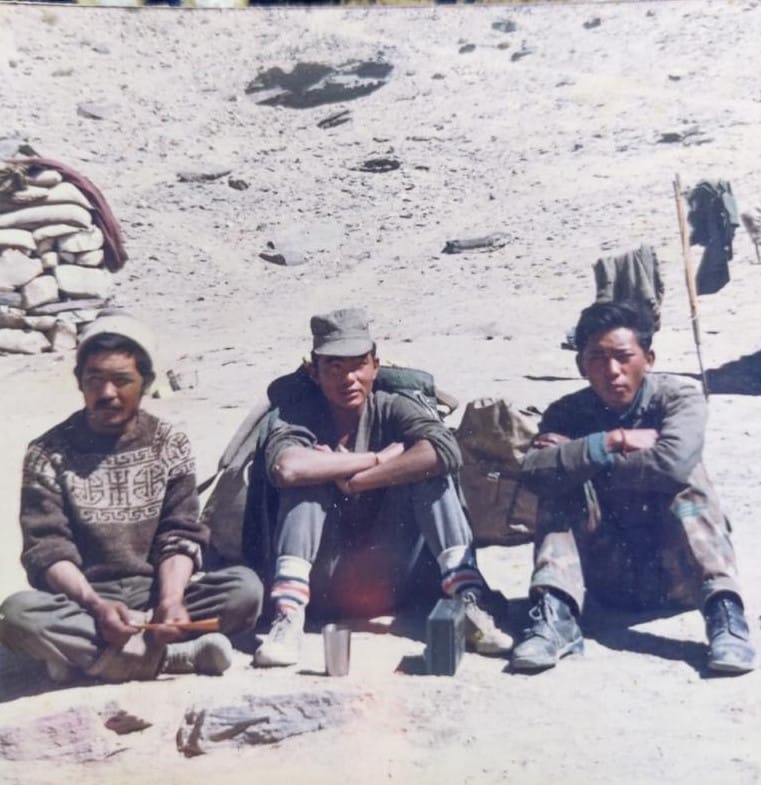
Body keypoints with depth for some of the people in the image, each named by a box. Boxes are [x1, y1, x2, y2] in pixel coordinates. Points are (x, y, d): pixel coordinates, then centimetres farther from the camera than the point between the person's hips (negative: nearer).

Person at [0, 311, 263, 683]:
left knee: (245, 587, -24)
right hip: (81, 601, -1)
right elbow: (47, 550, -8)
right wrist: (96, 606, -27)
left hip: (154, 593, 1)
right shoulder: (48, 454, 0)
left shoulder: (170, 445, 3)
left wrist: (171, 600, -23)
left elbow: (180, 537, -2)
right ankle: (177, 654, -27)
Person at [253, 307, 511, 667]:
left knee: (428, 469, -19)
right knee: (305, 477, -22)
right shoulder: (300, 417, -4)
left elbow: (445, 451, -25)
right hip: (325, 584, 0)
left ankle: (469, 602, -24)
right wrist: (379, 459, -21)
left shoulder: (394, 409, -3)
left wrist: (353, 480, -23)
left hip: (392, 579, 0)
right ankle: (288, 618, -27)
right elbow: (285, 467, -30)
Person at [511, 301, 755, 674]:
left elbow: (672, 464, -33)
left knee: (685, 475, -26)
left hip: (677, 572, -2)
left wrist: (577, 457, -21)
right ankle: (555, 614, -30)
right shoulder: (567, 413, -3)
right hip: (610, 577, 2)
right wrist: (607, 443, -28)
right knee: (563, 483, -20)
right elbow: (534, 472, -23)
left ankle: (724, 612, -33)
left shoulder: (679, 396, -10)